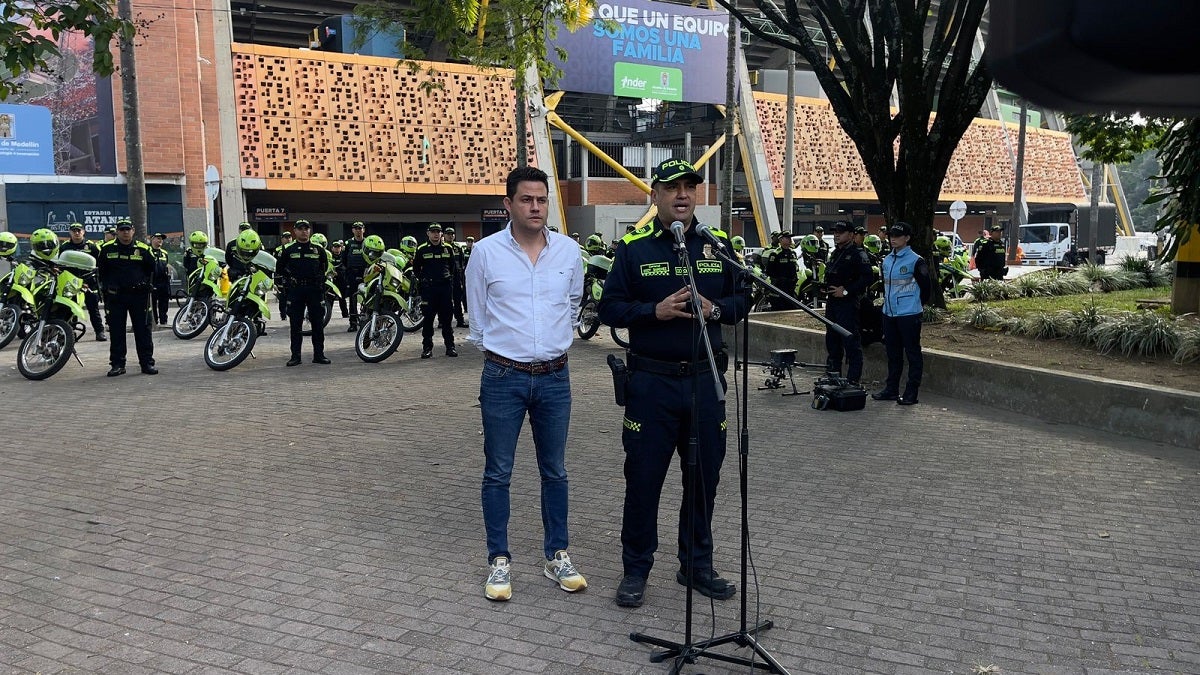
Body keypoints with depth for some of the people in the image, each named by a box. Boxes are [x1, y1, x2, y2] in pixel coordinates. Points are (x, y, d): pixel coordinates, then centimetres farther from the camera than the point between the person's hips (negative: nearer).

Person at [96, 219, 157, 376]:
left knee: (143, 330, 1)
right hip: (115, 296, 1)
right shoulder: (107, 249, 5)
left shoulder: (144, 249, 3)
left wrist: (145, 284, 4)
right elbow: (101, 270, 15)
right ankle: (117, 364, 10)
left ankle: (147, 362, 7)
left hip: (138, 295, -1)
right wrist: (105, 287, 7)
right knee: (116, 332, 4)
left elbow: (152, 269, 12)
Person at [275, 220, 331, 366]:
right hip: (295, 291, 0)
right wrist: (287, 280, 5)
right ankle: (295, 356, 5)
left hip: (315, 289, 0)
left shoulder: (319, 249, 9)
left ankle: (319, 354, 8)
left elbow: (326, 267, 19)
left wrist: (321, 280, 8)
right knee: (295, 324, 1)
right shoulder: (289, 250, 8)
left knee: (317, 324, 2)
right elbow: (279, 268, 15)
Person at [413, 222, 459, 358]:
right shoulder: (422, 249, 4)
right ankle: (427, 347, 7)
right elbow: (416, 268, 13)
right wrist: (422, 280, 4)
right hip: (428, 288, -1)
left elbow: (453, 266, 19)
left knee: (446, 318, 5)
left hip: (445, 287, 2)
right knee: (428, 318, 1)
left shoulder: (447, 248, 9)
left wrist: (450, 278, 9)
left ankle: (450, 346, 10)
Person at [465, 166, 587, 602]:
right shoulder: (486, 252, -5)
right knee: (497, 473, 5)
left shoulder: (568, 250, 2)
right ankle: (498, 561, 17)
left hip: (555, 377, 3)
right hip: (503, 377, -2)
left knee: (555, 471, 12)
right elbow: (477, 318, 6)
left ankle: (557, 555, 25)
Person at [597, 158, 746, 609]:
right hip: (651, 381, -3)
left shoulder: (718, 245, 7)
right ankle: (635, 569, 20)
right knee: (643, 477, 4)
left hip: (705, 379, 3)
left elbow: (742, 300, 10)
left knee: (704, 477, 12)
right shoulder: (633, 248, -1)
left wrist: (715, 309, -11)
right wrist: (656, 310, -19)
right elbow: (610, 307, -3)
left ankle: (697, 566, 29)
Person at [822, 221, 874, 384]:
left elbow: (867, 277, -19)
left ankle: (853, 380, -6)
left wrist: (846, 291, -19)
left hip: (848, 303, -9)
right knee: (832, 340, 15)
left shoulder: (858, 254, -8)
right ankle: (833, 375, 25)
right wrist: (825, 287, 12)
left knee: (850, 342, -9)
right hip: (832, 302, 9)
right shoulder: (835, 254, 19)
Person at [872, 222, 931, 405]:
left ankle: (911, 392, 2)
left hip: (909, 315, -7)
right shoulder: (887, 260, 11)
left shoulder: (915, 261, -9)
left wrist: (916, 304, 4)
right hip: (889, 313, 7)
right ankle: (891, 389, 23)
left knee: (912, 353, -1)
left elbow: (926, 286, -3)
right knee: (893, 353, 14)